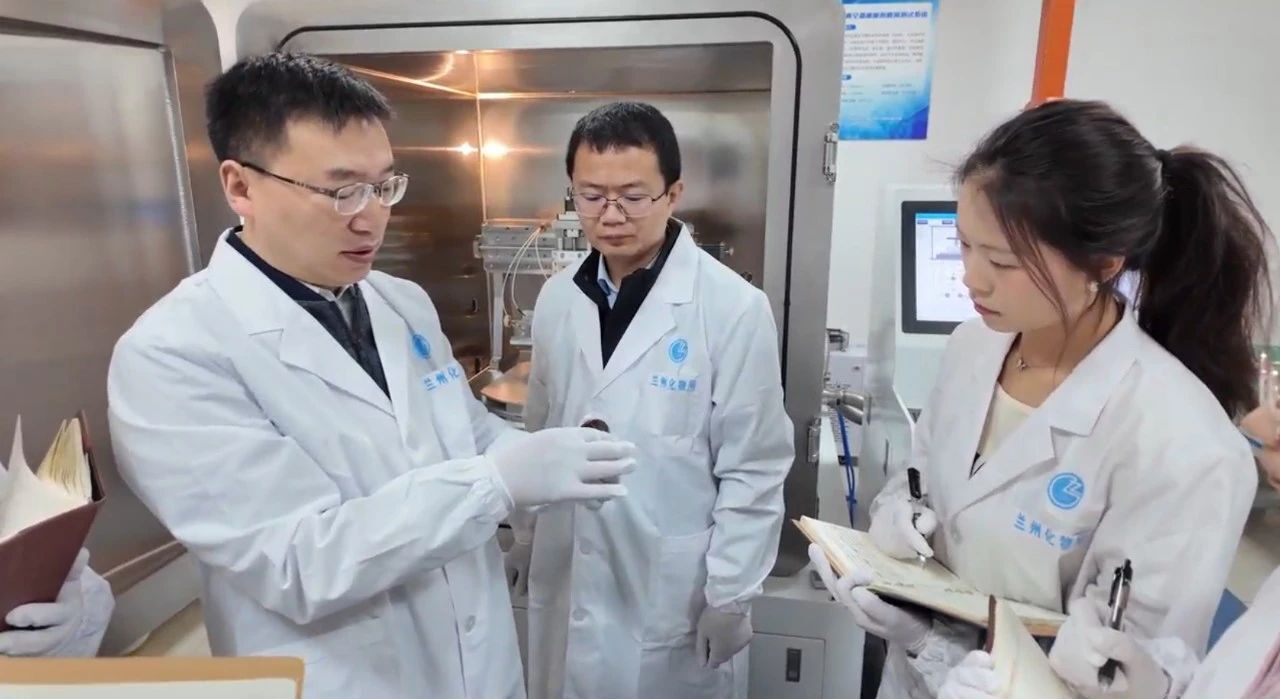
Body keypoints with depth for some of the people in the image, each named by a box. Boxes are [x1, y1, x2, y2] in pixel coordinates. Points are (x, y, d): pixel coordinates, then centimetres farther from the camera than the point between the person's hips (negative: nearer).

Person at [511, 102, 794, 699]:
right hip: (566, 584, 5)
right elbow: (539, 437, 8)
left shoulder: (734, 308, -16)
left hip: (676, 592, -4)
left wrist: (731, 595, -8)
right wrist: (524, 544, 12)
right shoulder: (556, 299, -2)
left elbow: (753, 470, -11)